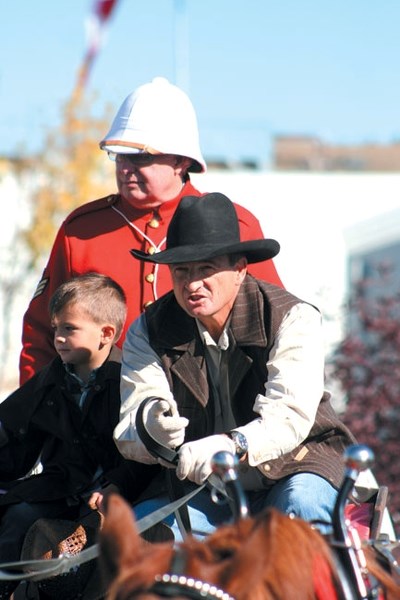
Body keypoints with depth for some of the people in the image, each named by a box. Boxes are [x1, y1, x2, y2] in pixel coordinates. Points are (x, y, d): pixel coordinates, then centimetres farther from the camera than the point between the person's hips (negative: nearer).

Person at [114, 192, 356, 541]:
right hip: (198, 489, 2)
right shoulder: (149, 331, 0)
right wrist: (151, 430, -37)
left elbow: (290, 417, -24)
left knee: (302, 505, -35)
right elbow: (127, 435, -10)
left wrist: (231, 446, -45)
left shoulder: (292, 318, -10)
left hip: (292, 465, -2)